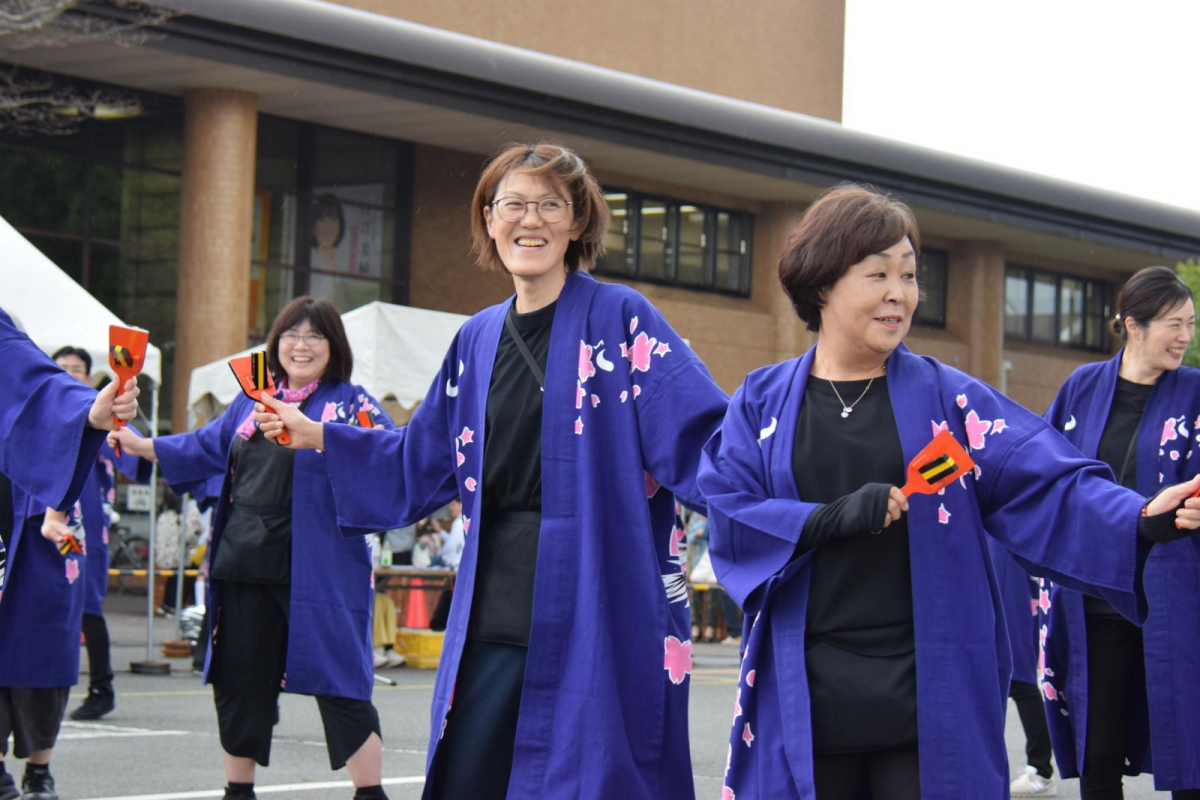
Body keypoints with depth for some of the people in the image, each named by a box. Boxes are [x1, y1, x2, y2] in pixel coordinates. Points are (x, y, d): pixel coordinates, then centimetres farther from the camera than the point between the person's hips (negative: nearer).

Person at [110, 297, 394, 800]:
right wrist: (141, 446, 15)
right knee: (240, 682, 11)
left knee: (337, 682, -4)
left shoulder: (349, 402, -1)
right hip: (245, 567, 5)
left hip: (316, 570, -5)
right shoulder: (251, 402, 15)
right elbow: (204, 449, 25)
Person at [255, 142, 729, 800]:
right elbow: (422, 465, 23)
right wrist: (318, 437, 19)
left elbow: (703, 439, -12)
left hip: (594, 610, -5)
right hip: (495, 614, 5)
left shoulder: (618, 320, -3)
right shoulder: (478, 339, 14)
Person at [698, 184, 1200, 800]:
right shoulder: (762, 401, 7)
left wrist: (1143, 518, -23)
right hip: (807, 697, 0)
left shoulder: (944, 397, 4)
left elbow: (1049, 484, -5)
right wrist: (835, 518, -18)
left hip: (925, 696, 0)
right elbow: (727, 515, -4)